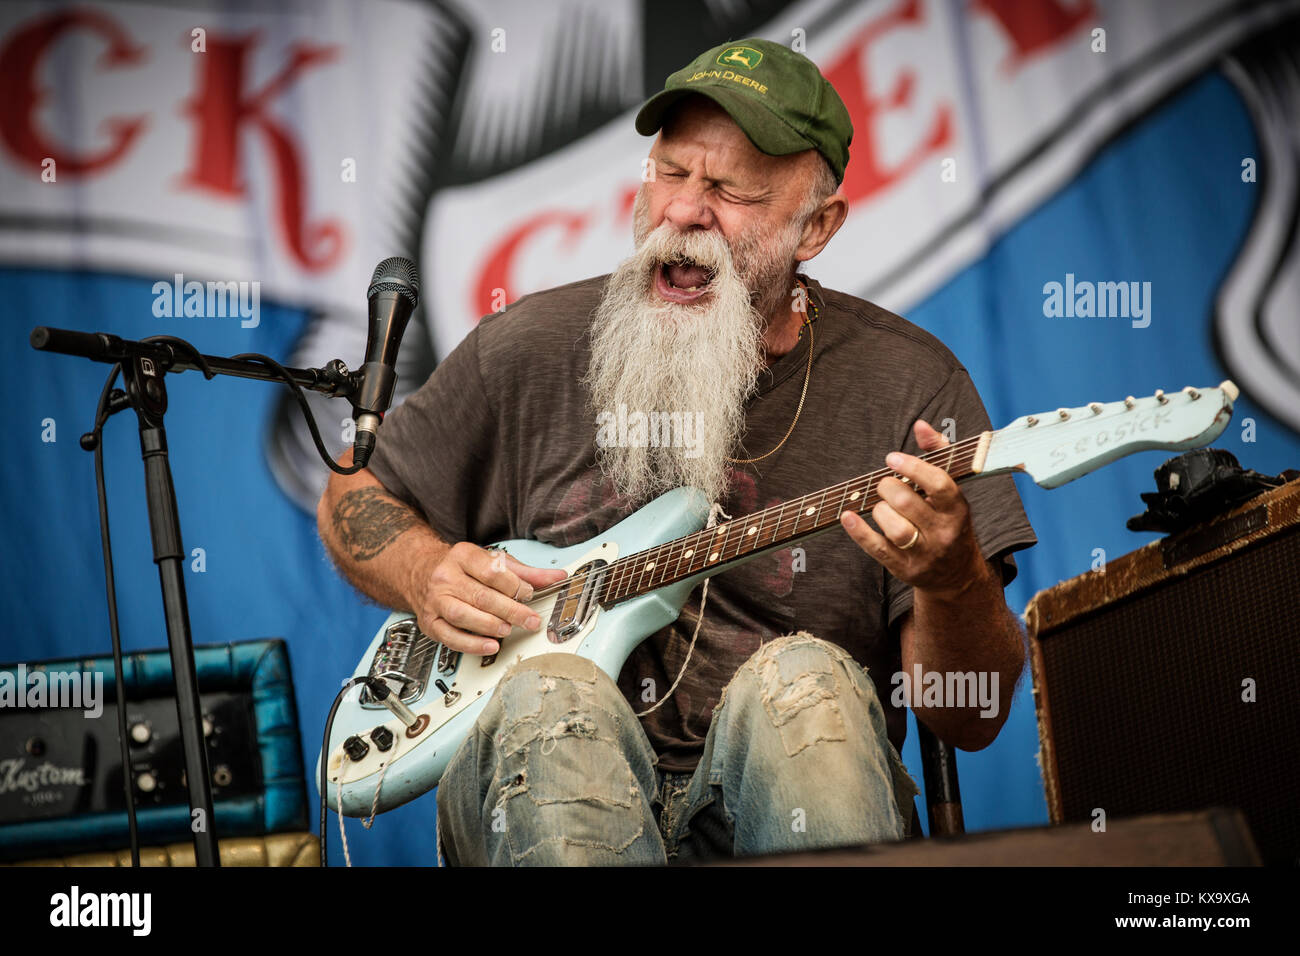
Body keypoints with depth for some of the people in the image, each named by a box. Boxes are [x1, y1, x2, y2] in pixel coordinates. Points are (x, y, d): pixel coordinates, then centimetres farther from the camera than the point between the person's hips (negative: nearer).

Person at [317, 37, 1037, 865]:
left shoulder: (911, 386, 0)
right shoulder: (533, 350, 5)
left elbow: (972, 720, -2)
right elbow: (355, 500, 21)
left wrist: (953, 581, -24)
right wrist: (427, 575, -1)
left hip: (769, 809, 0)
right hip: (544, 795, 1)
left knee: (806, 682, -32)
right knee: (552, 698, -32)